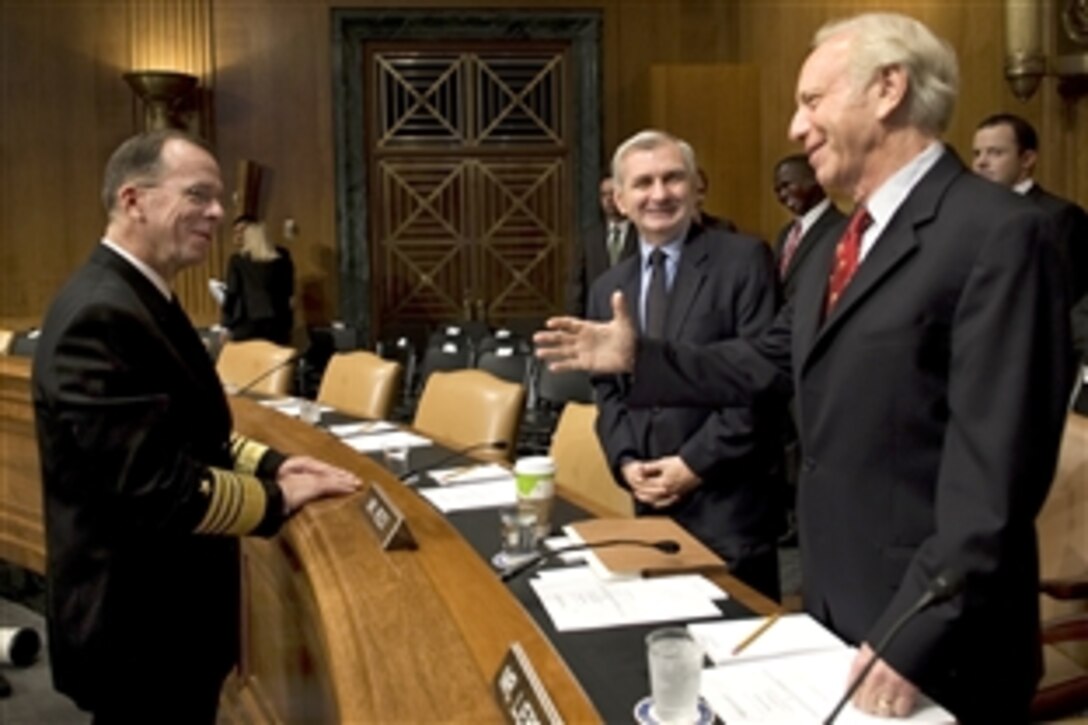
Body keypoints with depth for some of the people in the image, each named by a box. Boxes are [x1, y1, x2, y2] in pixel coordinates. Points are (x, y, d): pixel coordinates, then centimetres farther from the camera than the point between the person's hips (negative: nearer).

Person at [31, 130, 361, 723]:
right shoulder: (102, 317, -25)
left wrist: (268, 462, 1)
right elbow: (156, 487, -29)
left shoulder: (137, 299, 9)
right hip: (140, 629, -10)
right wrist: (277, 497, -16)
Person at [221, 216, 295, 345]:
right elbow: (289, 290, 11)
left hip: (247, 323, -3)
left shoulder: (237, 260, -1)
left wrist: (227, 325, 3)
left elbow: (232, 293, -2)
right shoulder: (282, 258, 7)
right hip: (278, 321, 3)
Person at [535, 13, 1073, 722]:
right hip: (836, 603, 8)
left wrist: (917, 635, -24)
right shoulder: (851, 239, 11)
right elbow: (769, 362, 15)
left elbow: (995, 460, -24)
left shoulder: (998, 233, -19)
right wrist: (639, 357, 9)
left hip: (934, 635, -8)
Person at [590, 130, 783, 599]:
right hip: (650, 501, 5)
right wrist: (625, 462, -2)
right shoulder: (608, 288, 12)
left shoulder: (743, 260, -6)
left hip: (728, 499, -5)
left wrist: (696, 462, -14)